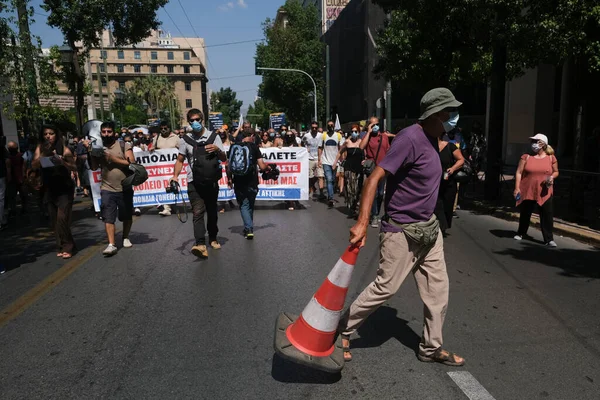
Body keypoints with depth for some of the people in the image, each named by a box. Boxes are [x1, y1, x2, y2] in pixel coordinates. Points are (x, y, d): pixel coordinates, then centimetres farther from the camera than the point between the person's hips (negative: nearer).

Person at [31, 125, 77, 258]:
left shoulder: (64, 149, -7)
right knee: (54, 221, 6)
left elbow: (74, 167, -11)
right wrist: (44, 154, -20)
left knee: (62, 218, -13)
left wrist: (63, 162, -29)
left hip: (64, 189, -4)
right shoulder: (40, 149, 4)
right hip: (49, 189, 4)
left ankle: (67, 247, -4)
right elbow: (34, 166, -6)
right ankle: (61, 246, 16)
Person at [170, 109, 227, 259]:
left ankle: (213, 238, 31)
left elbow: (224, 159, 4)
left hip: (211, 182, 1)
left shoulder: (214, 136, 4)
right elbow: (180, 160, 11)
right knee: (198, 213, -13)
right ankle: (201, 245, -22)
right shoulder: (185, 140, 4)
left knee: (212, 212, 13)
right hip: (194, 183, -1)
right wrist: (175, 176, -3)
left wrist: (218, 150, -17)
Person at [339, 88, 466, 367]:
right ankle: (342, 329, 19)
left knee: (437, 288, 12)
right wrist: (362, 222, -34)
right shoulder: (410, 138, -21)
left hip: (428, 228, 9)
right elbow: (375, 177, -27)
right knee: (385, 287, -1)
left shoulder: (431, 139, 8)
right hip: (402, 231, -9)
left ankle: (431, 347, 28)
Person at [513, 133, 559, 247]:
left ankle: (549, 239, 1)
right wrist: (517, 188, -8)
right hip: (527, 191, 0)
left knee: (547, 215, -4)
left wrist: (552, 177, -10)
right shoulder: (526, 157, 0)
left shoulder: (551, 158, 3)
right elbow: (519, 172, -2)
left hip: (544, 193, 0)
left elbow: (556, 172, 14)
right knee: (525, 213, 12)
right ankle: (520, 233, 30)